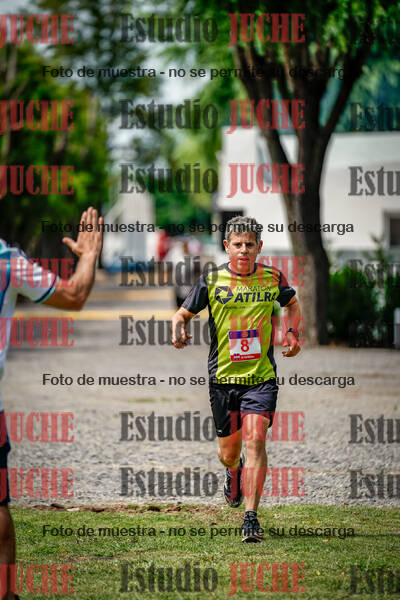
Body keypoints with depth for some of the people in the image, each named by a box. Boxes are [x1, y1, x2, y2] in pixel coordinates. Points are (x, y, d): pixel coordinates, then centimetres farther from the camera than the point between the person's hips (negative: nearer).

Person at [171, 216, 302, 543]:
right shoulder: (212, 279, -3)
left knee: (255, 440, -17)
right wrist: (179, 330, -16)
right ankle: (233, 471, 49)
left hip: (262, 377, -1)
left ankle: (251, 516, -14)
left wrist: (293, 335, 7)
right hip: (223, 377, 1)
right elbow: (184, 312, 6)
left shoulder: (272, 277, 1)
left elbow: (292, 303, 22)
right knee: (229, 451, 10)